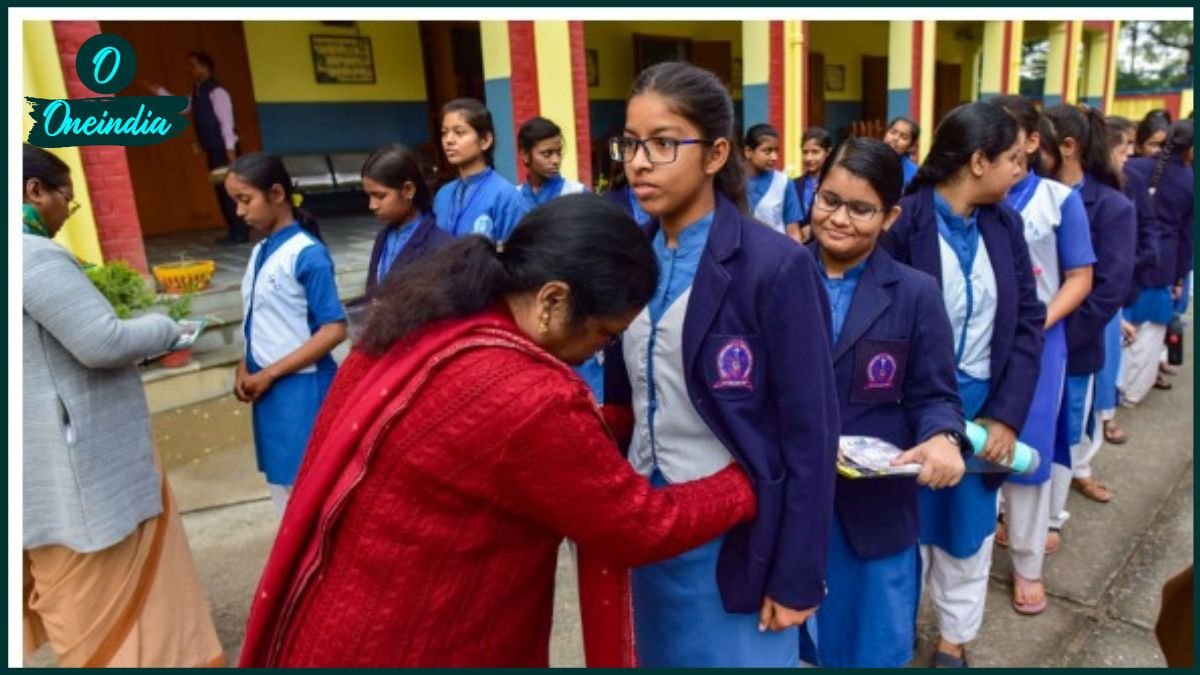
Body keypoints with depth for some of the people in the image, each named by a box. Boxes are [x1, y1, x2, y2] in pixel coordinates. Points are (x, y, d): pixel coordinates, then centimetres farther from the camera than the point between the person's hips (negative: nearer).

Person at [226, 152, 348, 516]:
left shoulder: (307, 254, -16)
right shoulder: (259, 252, 8)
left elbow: (334, 330, -19)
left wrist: (269, 374, -15)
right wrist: (245, 370, 1)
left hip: (302, 389, -8)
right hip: (268, 392, 8)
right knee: (281, 483, 19)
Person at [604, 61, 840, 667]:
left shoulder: (776, 266, -17)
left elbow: (810, 436, -14)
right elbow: (622, 400, 7)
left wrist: (796, 576, -11)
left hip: (736, 533, -5)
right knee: (660, 656, 22)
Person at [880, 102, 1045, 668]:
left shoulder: (1005, 223, 1)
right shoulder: (903, 220, -17)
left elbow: (1028, 320, 2)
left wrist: (1008, 413, -6)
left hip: (983, 405, 5)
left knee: (969, 526, 18)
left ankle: (955, 638, 39)